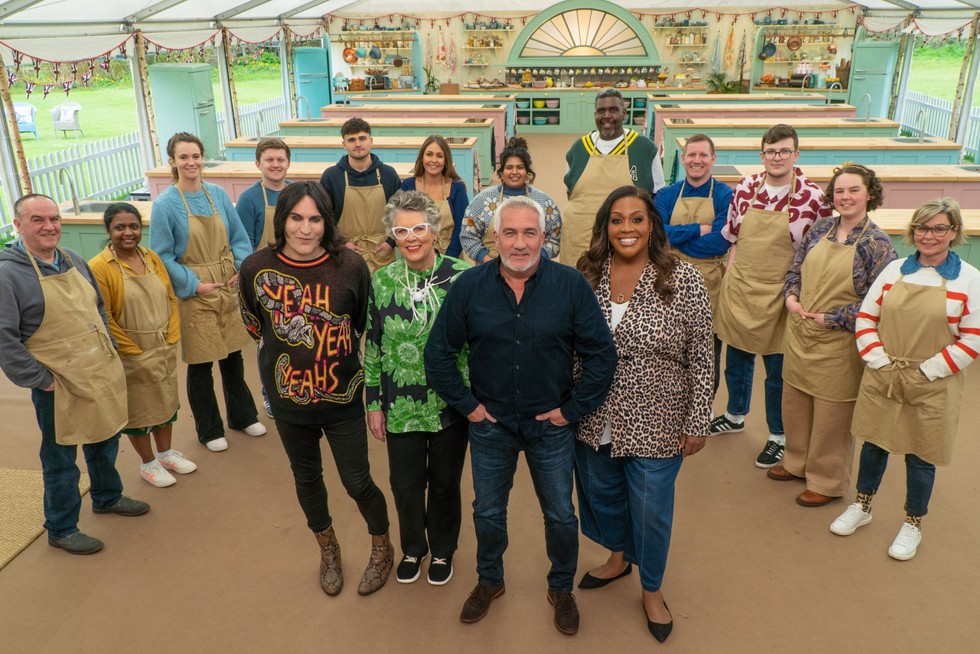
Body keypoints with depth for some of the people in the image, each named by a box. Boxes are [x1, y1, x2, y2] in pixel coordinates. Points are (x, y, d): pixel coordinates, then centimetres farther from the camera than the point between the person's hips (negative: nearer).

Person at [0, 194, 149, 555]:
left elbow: (100, 307, 17)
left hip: (103, 377, 7)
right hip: (60, 388, -7)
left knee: (105, 442, 23)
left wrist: (110, 352, 11)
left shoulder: (73, 259, 6)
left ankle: (107, 497, 46)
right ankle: (61, 530, 26)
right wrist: (41, 380, -17)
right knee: (60, 460, 8)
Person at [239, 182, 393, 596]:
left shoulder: (350, 266, -16)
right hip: (289, 402, 2)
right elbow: (255, 326, 6)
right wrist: (286, 356, 6)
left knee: (358, 483, 7)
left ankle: (382, 548, 37)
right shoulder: (256, 268, -12)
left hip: (343, 399, -2)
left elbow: (367, 327, -2)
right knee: (307, 479, 20)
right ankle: (328, 550, 47)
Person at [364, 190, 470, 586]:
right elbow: (372, 347, 3)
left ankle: (442, 550, 42)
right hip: (401, 406, 2)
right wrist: (374, 404, 4)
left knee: (444, 483, 16)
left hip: (450, 404, -1)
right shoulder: (382, 281, -4)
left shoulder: (462, 277, -11)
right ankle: (412, 548, 43)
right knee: (406, 485, 14)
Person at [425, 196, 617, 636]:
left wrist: (572, 410, -8)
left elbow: (601, 354, -8)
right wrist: (465, 404, -4)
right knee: (488, 512, 19)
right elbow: (439, 352, -1)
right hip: (489, 424, 1)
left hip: (551, 425, -1)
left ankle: (561, 588, 41)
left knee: (560, 515, 15)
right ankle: (489, 580, 45)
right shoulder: (469, 286, -9)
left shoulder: (571, 285, -13)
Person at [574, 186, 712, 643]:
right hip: (593, 420, 4)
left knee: (651, 509, 12)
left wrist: (697, 422, -8)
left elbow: (701, 360, -9)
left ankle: (652, 589, 38)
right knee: (601, 492, 22)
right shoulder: (586, 276, -3)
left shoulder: (684, 281, -13)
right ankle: (618, 557, 51)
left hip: (655, 425, -3)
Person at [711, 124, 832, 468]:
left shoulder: (813, 197, -12)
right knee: (736, 359, 20)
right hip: (738, 288, 4)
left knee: (777, 371, 9)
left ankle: (778, 436, 28)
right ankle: (735, 416, 43)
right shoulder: (745, 188, -1)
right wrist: (729, 278, 6)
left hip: (778, 295, -4)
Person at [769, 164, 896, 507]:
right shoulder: (820, 228, 4)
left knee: (831, 415, 9)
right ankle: (797, 462, 41)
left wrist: (831, 319, -17)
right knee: (794, 404, 18)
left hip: (838, 344, -5)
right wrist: (791, 296, -5)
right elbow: (795, 269, 14)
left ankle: (827, 482, 28)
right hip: (799, 335, 6)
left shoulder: (877, 243, -12)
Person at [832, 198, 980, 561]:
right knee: (874, 443, 15)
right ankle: (862, 506, 36)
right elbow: (865, 317, 5)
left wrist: (927, 370, -11)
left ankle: (912, 525, 31)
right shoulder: (894, 270, 2)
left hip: (932, 387, -2)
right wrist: (878, 360, -6)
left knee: (920, 456, 10)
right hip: (882, 380, 3)